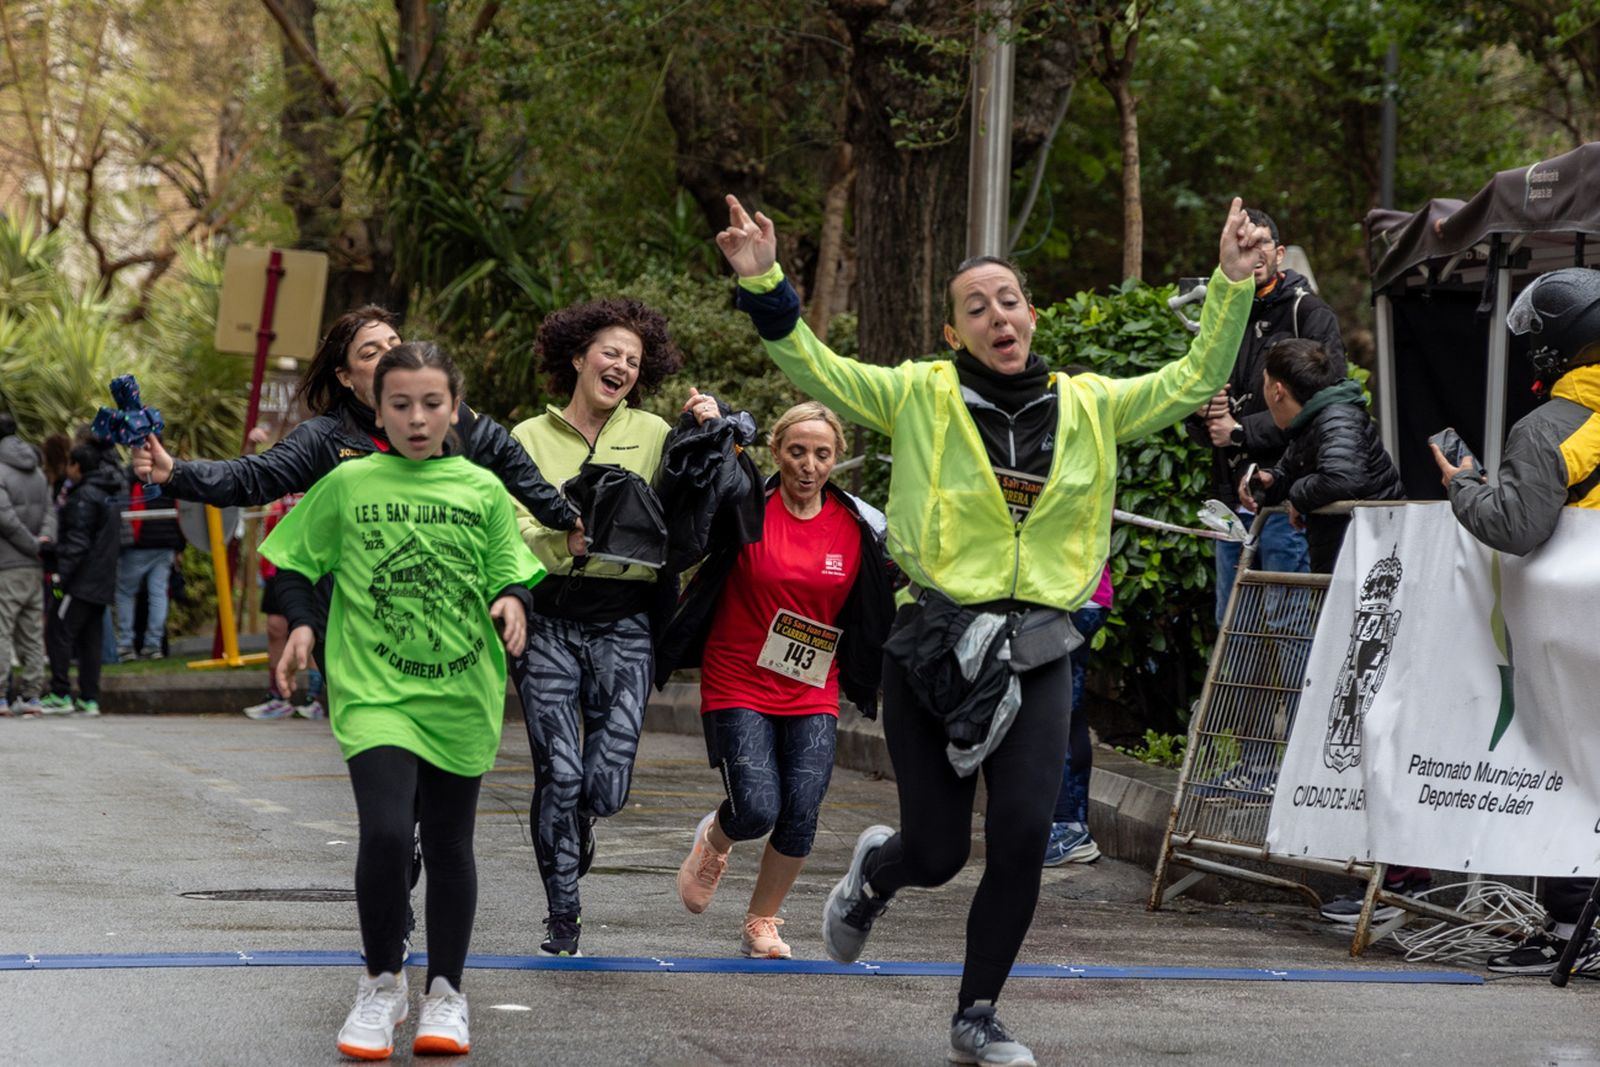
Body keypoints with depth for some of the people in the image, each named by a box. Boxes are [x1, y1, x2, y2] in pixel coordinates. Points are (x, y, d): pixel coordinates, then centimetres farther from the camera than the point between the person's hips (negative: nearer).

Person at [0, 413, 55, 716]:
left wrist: (33, 544, -10)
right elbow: (50, 510, 12)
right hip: (34, 569, 8)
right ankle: (31, 695, 11)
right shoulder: (37, 472, 16)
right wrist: (45, 538, -5)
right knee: (32, 634, 10)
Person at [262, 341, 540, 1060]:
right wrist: (301, 623, -6)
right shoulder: (347, 485, 2)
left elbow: (511, 570, 10)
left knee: (449, 844, 10)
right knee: (386, 832, -18)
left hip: (460, 695, 2)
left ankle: (445, 994, 25)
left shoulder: (482, 490, 4)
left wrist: (513, 600, -12)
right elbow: (298, 560, 10)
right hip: (374, 691, -2)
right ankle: (382, 985, 2)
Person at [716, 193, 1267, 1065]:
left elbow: (1193, 379, 8)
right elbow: (816, 369, -4)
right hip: (934, 641, -2)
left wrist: (1232, 286, -2)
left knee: (1023, 837, -10)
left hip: (1035, 652, 2)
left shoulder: (1089, 406, 6)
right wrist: (763, 285, -16)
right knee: (938, 851, 1)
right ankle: (874, 871, 41)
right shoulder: (922, 397, -1)